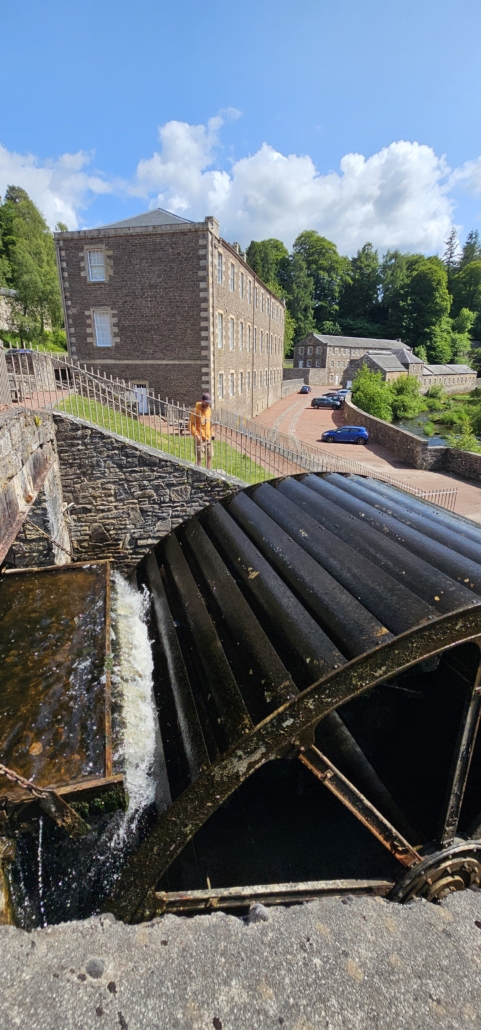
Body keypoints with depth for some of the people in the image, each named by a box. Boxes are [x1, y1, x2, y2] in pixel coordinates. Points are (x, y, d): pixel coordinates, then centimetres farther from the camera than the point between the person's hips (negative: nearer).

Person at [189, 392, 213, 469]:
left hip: (208, 438, 7)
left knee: (209, 456, 12)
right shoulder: (196, 410, -11)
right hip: (200, 439, -7)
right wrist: (196, 435, -19)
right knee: (199, 457, -4)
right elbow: (191, 424, -12)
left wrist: (211, 433, 13)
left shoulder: (209, 409, 9)